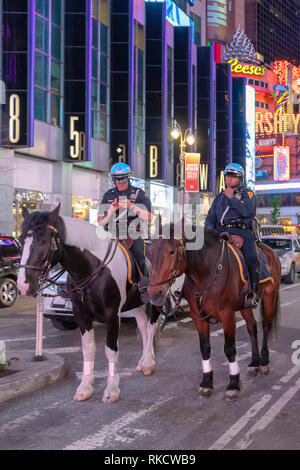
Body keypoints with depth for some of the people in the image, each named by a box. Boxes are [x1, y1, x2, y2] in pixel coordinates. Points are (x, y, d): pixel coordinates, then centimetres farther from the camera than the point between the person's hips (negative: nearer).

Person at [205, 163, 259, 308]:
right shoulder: (219, 197, 25)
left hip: (242, 232, -4)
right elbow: (210, 218, 24)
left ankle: (253, 294, -18)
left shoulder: (247, 193, 10)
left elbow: (247, 211, -10)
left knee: (251, 258, -26)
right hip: (221, 232, 4)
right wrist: (211, 231, 4)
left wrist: (231, 197, -6)